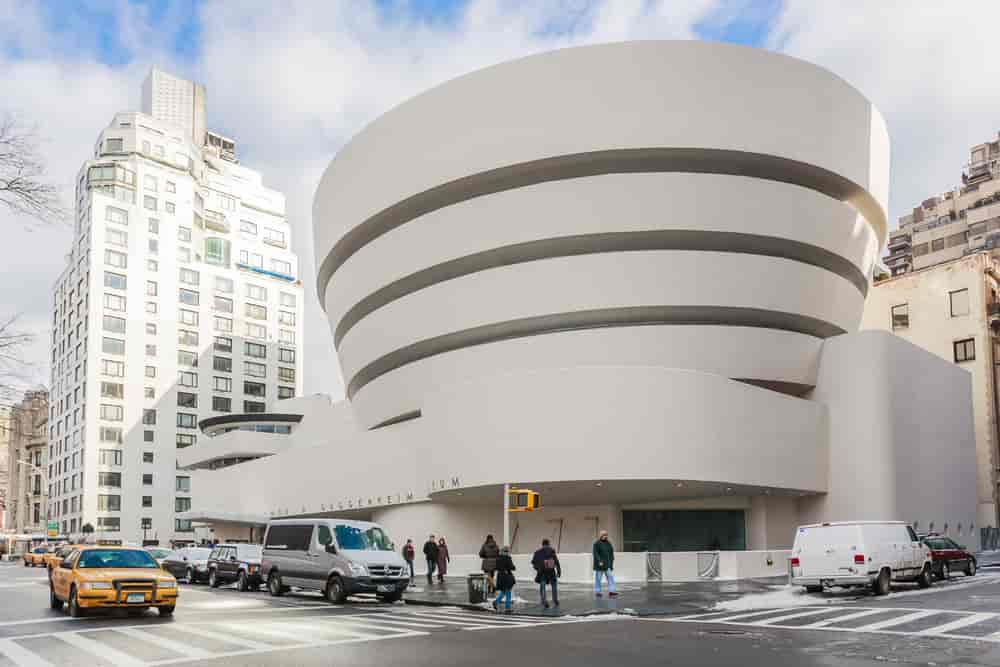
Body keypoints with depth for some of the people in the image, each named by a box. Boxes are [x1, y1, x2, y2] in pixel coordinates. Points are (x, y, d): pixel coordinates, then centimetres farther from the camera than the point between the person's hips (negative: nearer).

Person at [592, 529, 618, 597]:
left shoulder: (608, 543, 12)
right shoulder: (597, 543, -6)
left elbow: (611, 553, 16)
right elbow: (595, 553, -14)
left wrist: (611, 561, 8)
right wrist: (599, 561, -23)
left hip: (608, 565, 5)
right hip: (599, 564, -5)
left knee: (610, 577, -5)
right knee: (598, 578, 2)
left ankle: (611, 592, -9)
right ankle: (597, 592, 10)